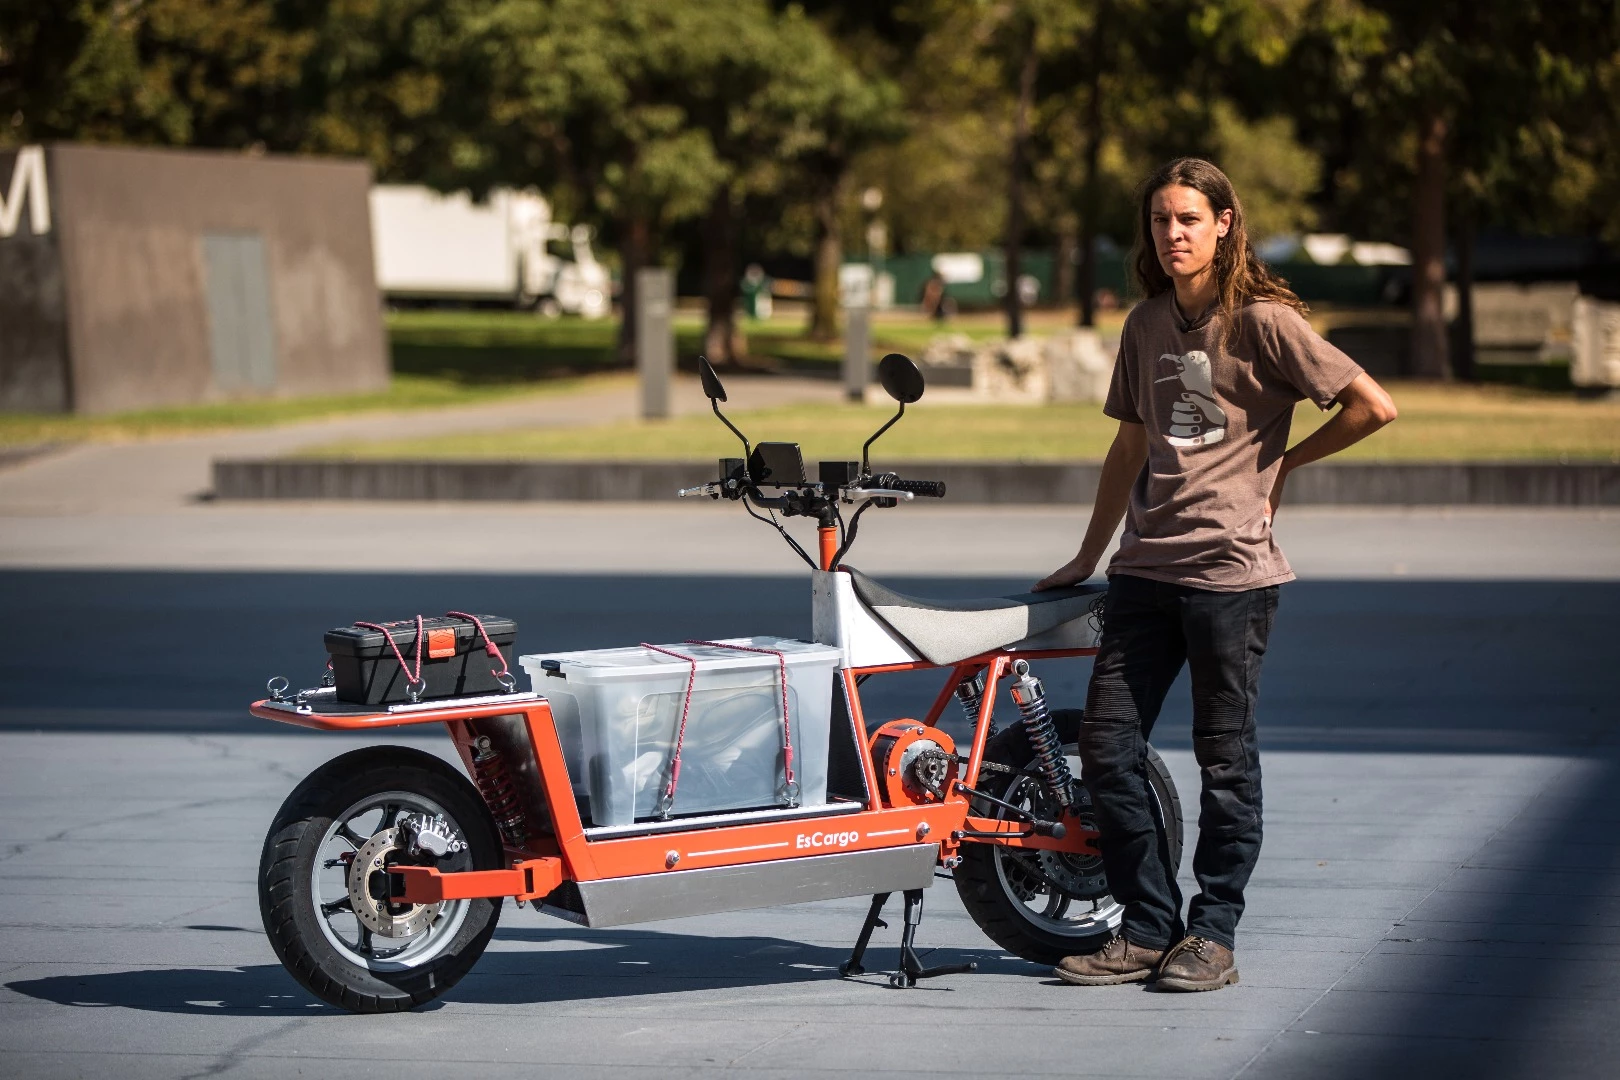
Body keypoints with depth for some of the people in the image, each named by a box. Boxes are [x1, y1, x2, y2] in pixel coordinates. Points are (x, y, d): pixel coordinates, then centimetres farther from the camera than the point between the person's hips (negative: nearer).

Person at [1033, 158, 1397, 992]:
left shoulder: (1262, 321, -6)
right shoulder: (1146, 326, 14)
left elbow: (1373, 406, -9)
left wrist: (1283, 463, 0)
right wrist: (1088, 554, 25)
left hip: (1230, 568, -6)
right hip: (1145, 568, 6)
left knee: (1225, 757, 1)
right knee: (1107, 745, 2)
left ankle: (1212, 936, 10)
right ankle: (1147, 928, 12)